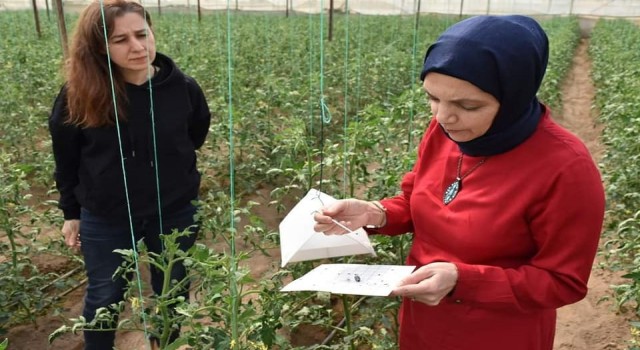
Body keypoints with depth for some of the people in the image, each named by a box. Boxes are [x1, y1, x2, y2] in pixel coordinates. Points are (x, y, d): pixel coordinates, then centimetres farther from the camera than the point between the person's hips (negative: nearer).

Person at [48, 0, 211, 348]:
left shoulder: (183, 87, -14)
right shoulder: (79, 93, -15)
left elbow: (196, 137, 7)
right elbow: (66, 158, -1)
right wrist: (71, 212, 6)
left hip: (174, 213, 1)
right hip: (104, 218, 0)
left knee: (173, 294, 18)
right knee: (104, 297, 17)